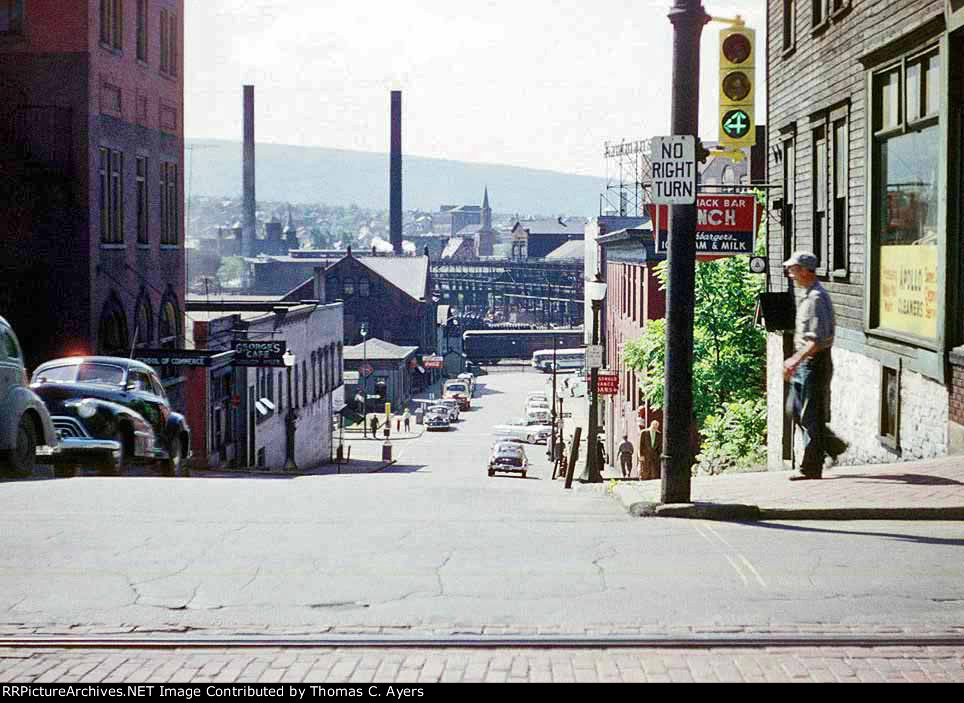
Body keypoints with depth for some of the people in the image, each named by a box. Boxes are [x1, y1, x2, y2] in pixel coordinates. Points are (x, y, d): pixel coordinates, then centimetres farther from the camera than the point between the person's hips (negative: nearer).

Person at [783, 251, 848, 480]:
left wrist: (797, 360, -28)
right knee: (796, 409, 14)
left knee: (810, 416, -5)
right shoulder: (807, 296, 15)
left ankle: (811, 468, 1)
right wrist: (795, 360, 22)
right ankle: (832, 445, 23)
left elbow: (817, 339, -25)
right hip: (805, 364, 10)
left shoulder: (817, 298, -17)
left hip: (815, 363, -10)